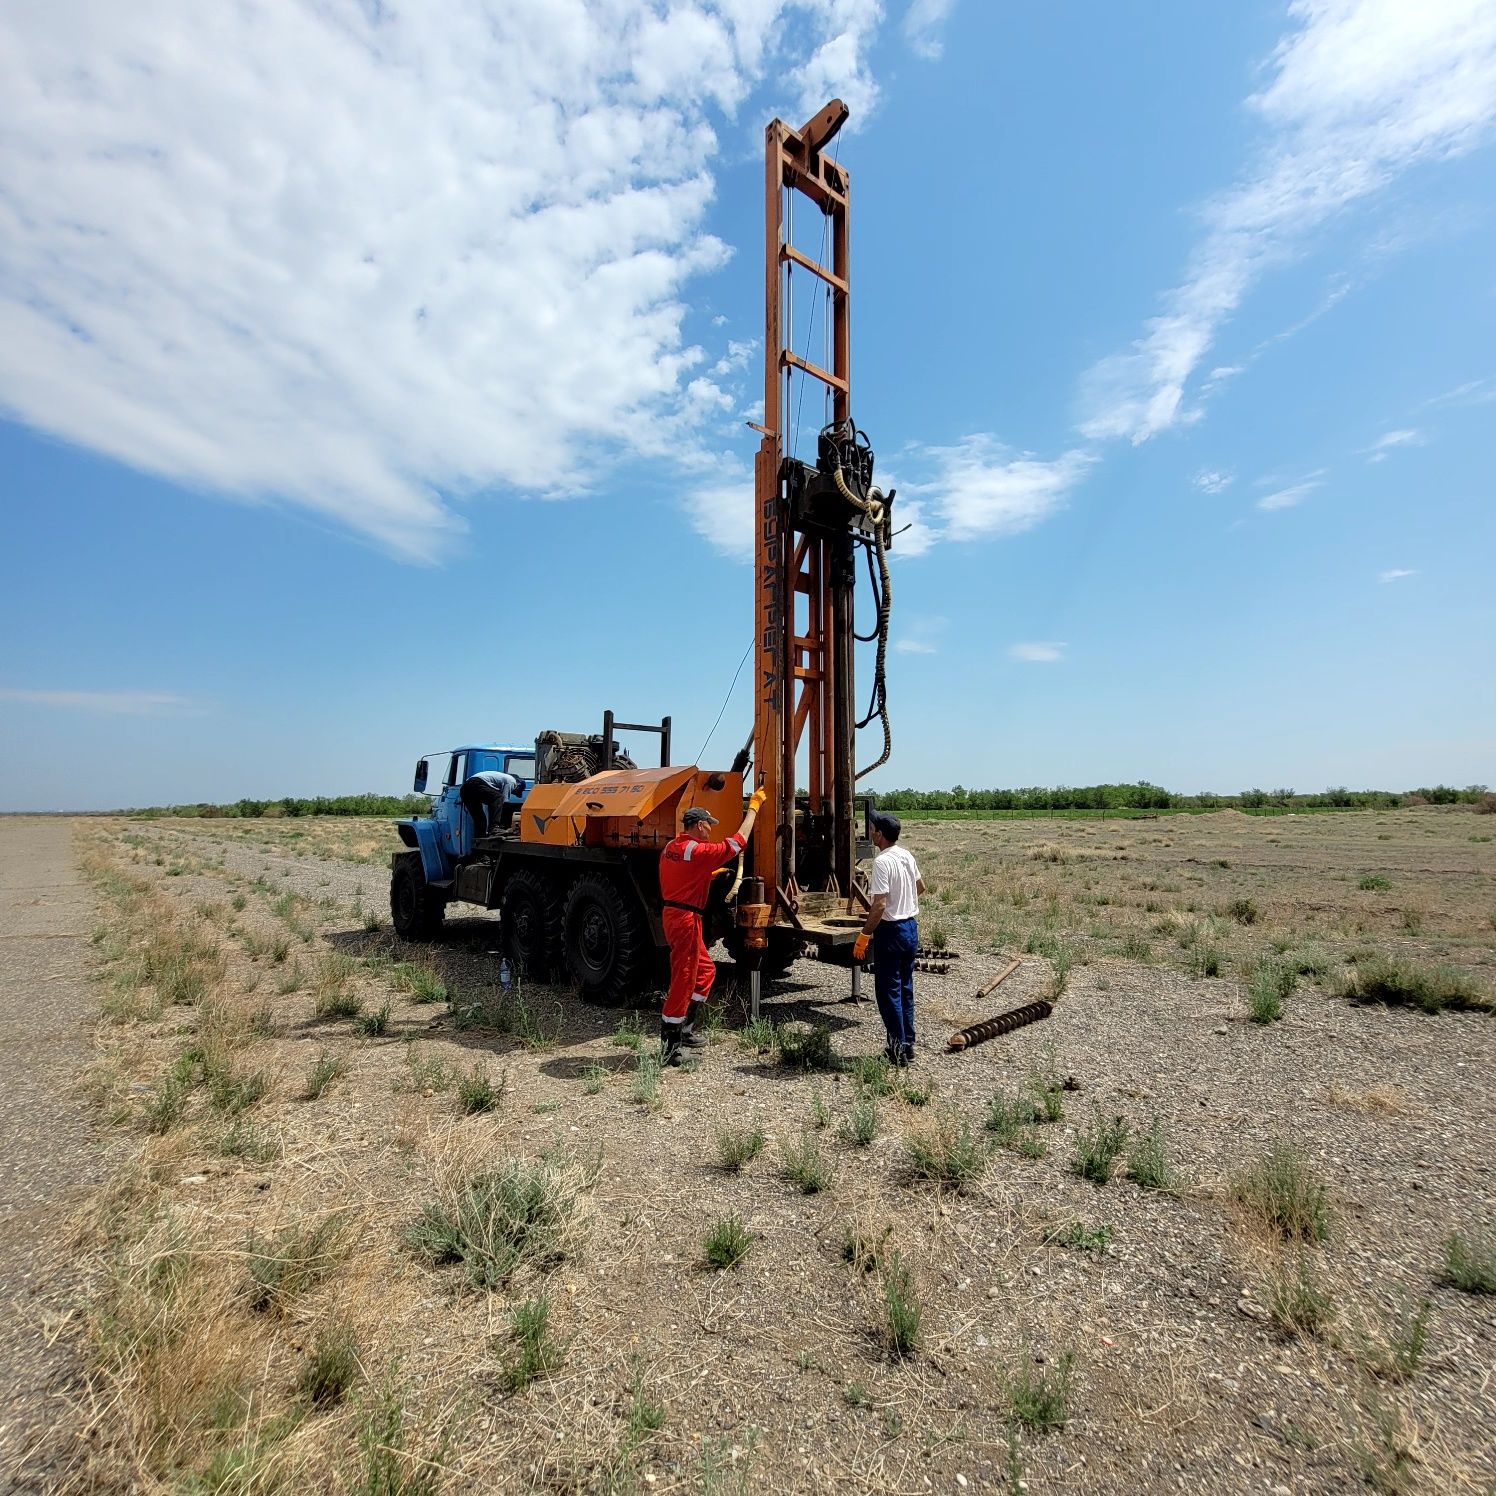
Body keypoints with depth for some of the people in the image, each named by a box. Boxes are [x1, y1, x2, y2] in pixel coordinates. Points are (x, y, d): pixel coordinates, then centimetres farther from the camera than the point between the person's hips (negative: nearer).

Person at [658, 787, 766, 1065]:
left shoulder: (670, 849, 10)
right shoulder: (697, 851, -18)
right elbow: (737, 841, -15)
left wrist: (709, 874, 22)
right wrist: (753, 807, -7)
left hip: (672, 914, 10)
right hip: (686, 919, -10)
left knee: (705, 969, 21)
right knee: (683, 980, -2)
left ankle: (686, 1028, 25)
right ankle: (669, 1046, 5)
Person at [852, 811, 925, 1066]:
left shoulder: (882, 861, -20)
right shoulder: (907, 856, 6)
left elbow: (880, 905, -25)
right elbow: (920, 887, 22)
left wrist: (864, 935, -18)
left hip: (891, 930, -8)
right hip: (911, 926, 8)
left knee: (888, 990, 2)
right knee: (905, 988, 16)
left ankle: (898, 1048, 6)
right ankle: (908, 1044, 23)